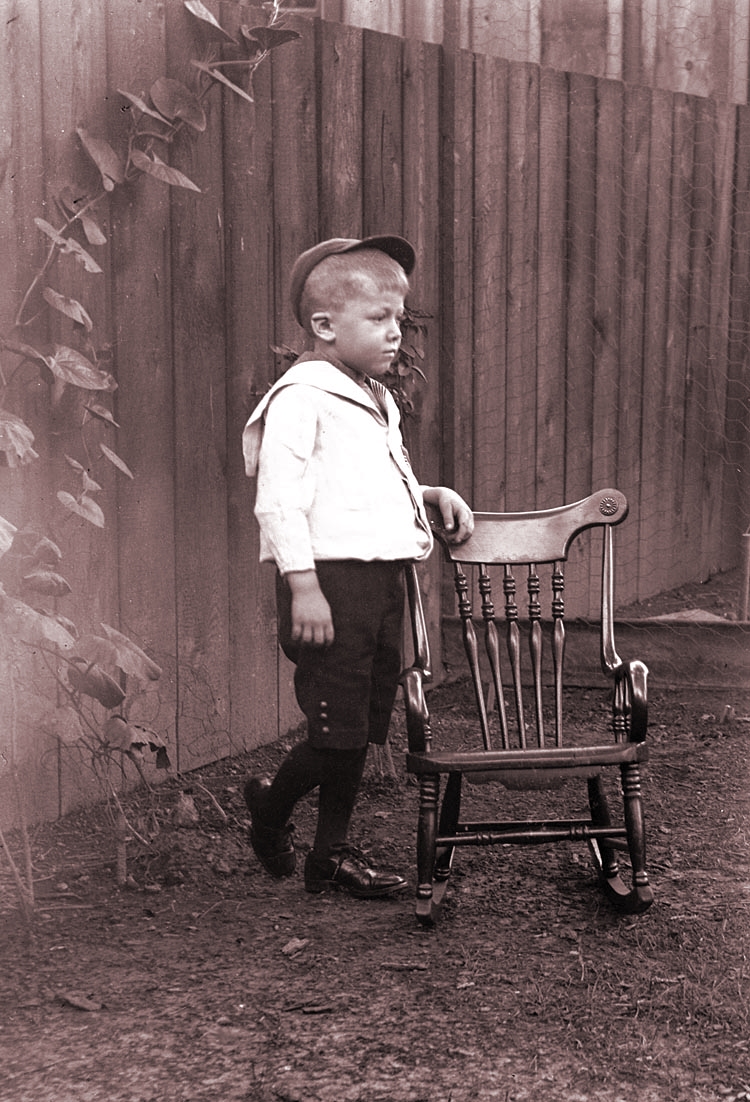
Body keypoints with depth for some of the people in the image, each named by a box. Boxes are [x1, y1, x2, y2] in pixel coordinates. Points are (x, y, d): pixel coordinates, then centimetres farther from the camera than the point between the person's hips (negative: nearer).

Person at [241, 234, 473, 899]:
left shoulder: (378, 401, 19)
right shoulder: (301, 398, -11)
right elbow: (279, 499, -17)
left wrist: (436, 496, 15)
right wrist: (303, 588, -22)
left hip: (382, 578, 9)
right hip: (330, 577, -9)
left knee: (365, 725, 11)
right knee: (338, 727, -5)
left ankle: (333, 852, 22)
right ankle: (272, 806, 22)